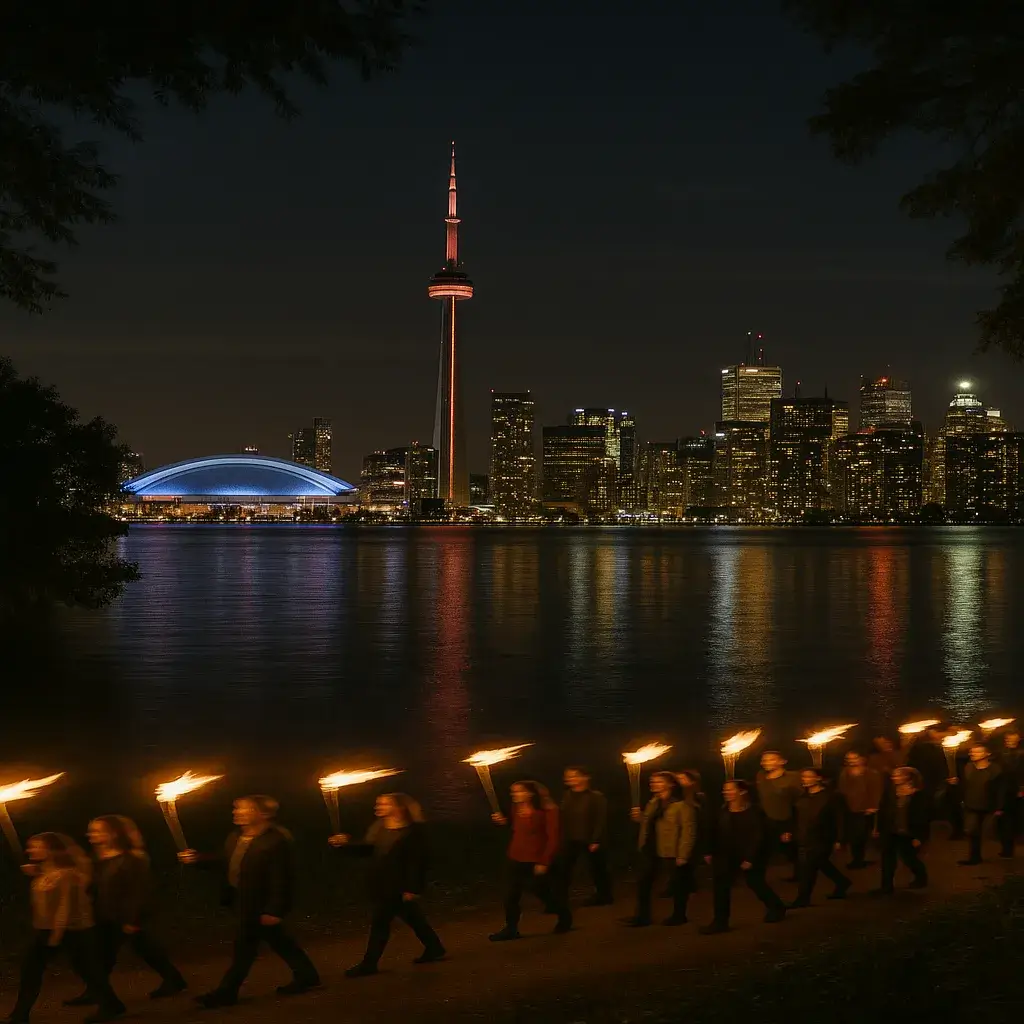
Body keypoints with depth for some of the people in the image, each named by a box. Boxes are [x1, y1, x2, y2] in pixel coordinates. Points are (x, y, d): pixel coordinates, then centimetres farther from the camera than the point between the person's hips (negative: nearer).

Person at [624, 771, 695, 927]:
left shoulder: (682, 805, -12)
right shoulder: (653, 803, 14)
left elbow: (689, 831, -17)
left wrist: (683, 855, -21)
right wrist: (640, 817, 5)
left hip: (671, 852, -8)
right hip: (650, 850, 8)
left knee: (678, 885, 8)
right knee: (643, 882, 8)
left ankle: (678, 915, 23)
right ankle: (642, 916, 16)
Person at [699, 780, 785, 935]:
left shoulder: (754, 812, -15)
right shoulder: (722, 811, 2)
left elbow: (759, 836, -17)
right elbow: (715, 833, 7)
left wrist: (750, 858, -20)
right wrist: (710, 852, 2)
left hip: (748, 857, -5)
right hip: (725, 856, 5)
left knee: (756, 884, 12)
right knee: (721, 886, -3)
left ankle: (776, 908, 37)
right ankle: (720, 922, 1)